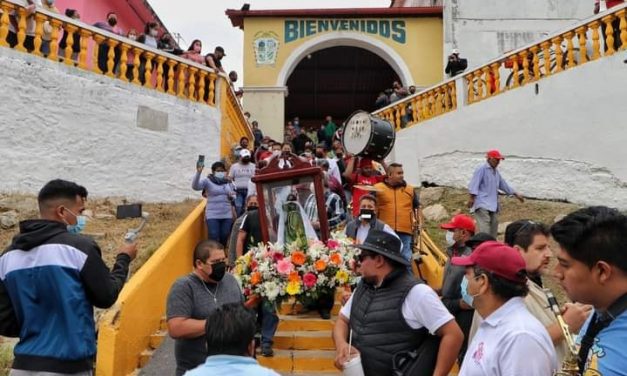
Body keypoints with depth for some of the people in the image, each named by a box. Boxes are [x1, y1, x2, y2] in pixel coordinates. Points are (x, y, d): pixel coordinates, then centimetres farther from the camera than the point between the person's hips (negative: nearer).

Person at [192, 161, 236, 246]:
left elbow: (234, 198, 18)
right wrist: (198, 172, -31)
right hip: (212, 215, -4)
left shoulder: (228, 182, 11)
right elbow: (195, 186, -19)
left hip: (227, 215, 4)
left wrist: (232, 197, -6)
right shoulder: (207, 181, -3)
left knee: (224, 238, 10)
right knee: (213, 238, -7)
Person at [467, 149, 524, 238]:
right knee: (484, 228, -18)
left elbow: (503, 185, 29)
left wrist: (516, 194, 31)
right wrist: (472, 198, -24)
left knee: (493, 226, 9)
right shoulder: (481, 169, -7)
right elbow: (474, 184, -15)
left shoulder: (496, 172, 20)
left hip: (493, 205, 9)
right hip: (482, 204, -9)